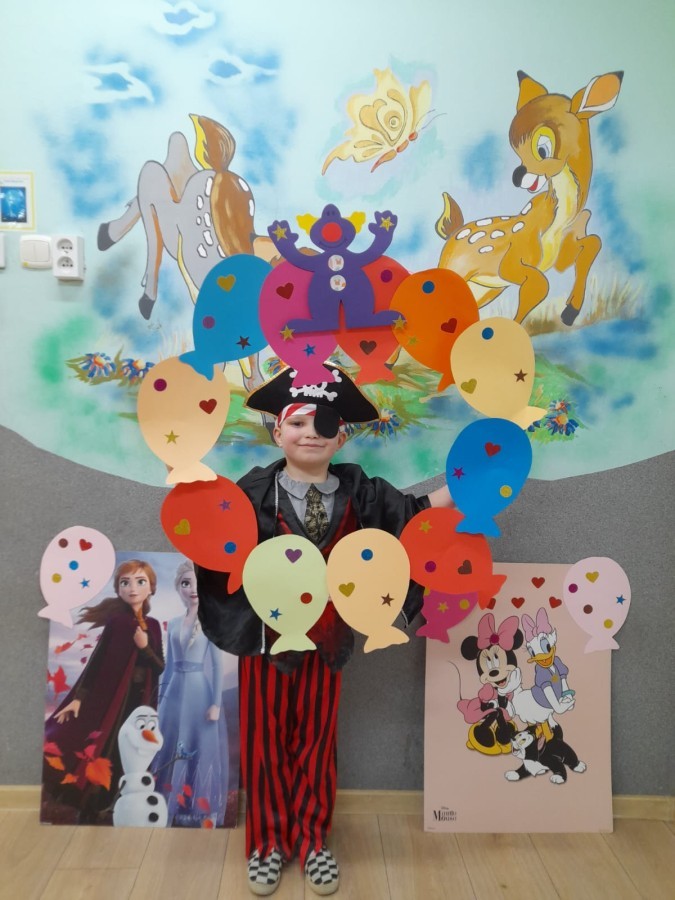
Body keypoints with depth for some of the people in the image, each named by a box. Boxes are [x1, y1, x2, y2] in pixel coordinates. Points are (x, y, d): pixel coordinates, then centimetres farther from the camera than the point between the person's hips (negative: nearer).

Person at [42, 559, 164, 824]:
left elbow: (160, 667, 2)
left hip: (140, 701, 4)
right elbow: (96, 659, -6)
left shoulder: (153, 626, 4)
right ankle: (91, 813, 17)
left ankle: (105, 812, 24)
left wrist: (145, 648, -16)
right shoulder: (116, 620, -7)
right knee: (104, 753, -1)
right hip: (110, 696, -4)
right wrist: (78, 696, -10)